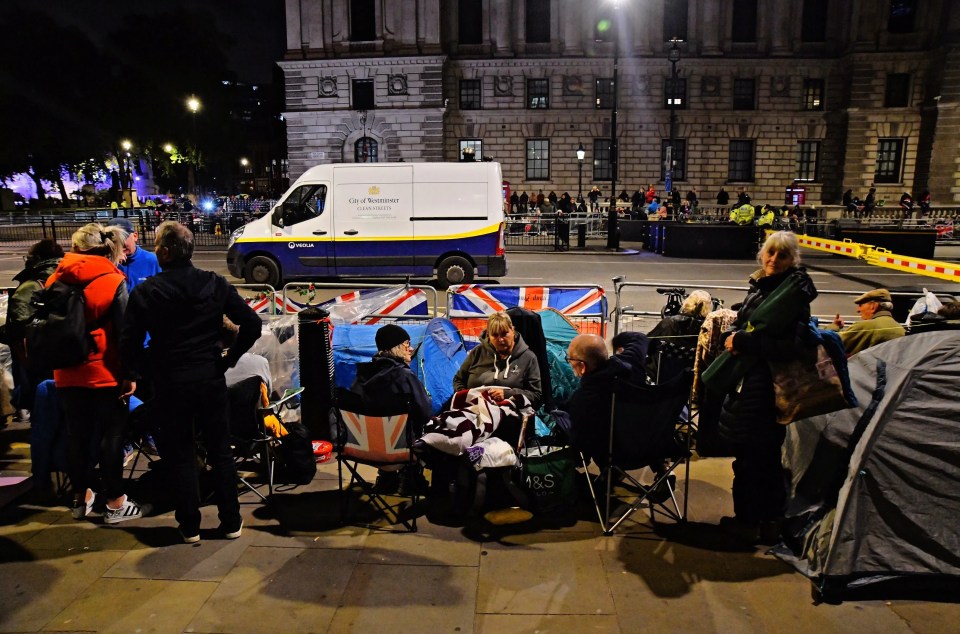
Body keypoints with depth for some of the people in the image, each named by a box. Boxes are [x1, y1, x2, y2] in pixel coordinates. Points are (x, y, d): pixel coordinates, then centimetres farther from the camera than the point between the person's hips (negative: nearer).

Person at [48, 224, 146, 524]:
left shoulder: (56, 279, 2)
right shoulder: (113, 281, -10)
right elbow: (124, 332, -12)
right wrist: (130, 373, -7)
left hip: (67, 374, 4)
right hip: (106, 373, -4)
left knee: (77, 435, 15)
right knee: (112, 436, 5)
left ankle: (81, 498, 30)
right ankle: (115, 504, 13)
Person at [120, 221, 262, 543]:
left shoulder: (145, 292, -9)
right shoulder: (215, 284, -3)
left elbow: (129, 346, -11)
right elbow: (252, 324, -7)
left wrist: (150, 372, 5)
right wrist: (229, 358, 3)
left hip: (169, 384, -2)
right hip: (211, 380, 2)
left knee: (180, 456, 12)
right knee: (220, 452, 13)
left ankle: (190, 527, 21)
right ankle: (231, 522, 21)